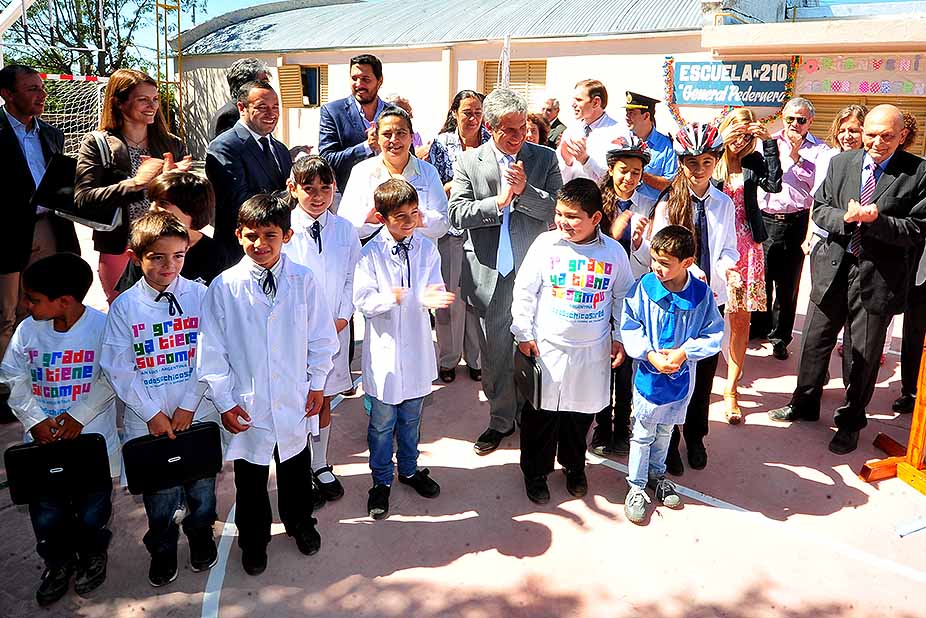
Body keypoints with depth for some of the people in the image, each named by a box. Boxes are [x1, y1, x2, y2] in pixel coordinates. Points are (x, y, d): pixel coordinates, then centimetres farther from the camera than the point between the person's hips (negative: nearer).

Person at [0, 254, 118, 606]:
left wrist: (78, 416, -17)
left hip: (92, 440, -3)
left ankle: (92, 557, 40)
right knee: (46, 514, 8)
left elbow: (110, 380, -11)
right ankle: (58, 564, 37)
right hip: (44, 443, 3)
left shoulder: (102, 327, -16)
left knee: (92, 512, 9)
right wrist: (36, 420, -9)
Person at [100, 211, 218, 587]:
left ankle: (201, 536, 43)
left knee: (201, 485, 16)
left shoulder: (200, 296, -6)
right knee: (160, 492, 11)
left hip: (197, 413, 1)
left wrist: (188, 405, -9)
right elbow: (119, 368, -5)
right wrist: (153, 413, -9)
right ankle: (162, 549, 36)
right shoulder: (124, 306, -6)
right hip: (148, 419, 0)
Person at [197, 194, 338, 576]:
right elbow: (212, 351, -5)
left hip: (295, 401, 1)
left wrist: (317, 384, 2)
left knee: (296, 469, 22)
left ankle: (300, 522, 48)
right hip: (247, 405, -1)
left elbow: (322, 337, 1)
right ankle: (253, 539, 40)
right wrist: (224, 401, -6)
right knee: (250, 477, 16)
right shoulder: (224, 287, -11)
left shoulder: (303, 281, -9)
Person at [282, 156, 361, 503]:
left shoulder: (345, 230, 1)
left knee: (323, 400, 15)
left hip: (334, 330, 3)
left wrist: (342, 317, -4)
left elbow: (352, 277, 6)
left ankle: (320, 466, 33)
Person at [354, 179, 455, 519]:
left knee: (411, 417, 21)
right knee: (382, 421, 10)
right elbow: (362, 301, -14)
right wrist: (389, 298, -33)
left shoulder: (426, 248, -2)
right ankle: (381, 481, 30)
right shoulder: (371, 253, -12)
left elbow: (436, 291, -6)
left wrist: (432, 297, -30)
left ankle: (409, 469, 43)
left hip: (416, 346, 3)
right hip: (384, 348, -3)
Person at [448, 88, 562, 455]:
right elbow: (457, 214, -5)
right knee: (494, 352, 12)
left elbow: (559, 209, -4)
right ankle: (501, 419, 29)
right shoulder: (469, 161, 1)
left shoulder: (544, 159, 2)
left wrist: (525, 191, -17)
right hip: (490, 272, 1)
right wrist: (497, 202, -16)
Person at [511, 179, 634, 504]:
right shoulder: (546, 244, -9)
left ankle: (574, 467, 39)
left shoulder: (614, 251, -4)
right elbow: (524, 291, -3)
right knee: (542, 413, 8)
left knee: (581, 413, 16)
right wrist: (524, 334, -4)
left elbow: (622, 297, 8)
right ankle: (535, 471, 28)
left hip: (592, 351, 2)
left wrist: (619, 338, 7)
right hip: (546, 348, -1)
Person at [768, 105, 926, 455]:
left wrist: (874, 219, -25)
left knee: (864, 355, 10)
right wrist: (846, 217, -16)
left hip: (878, 277, -3)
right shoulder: (840, 163, 3)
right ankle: (804, 404, 36)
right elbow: (819, 209, 4)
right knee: (815, 342, 16)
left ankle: (850, 422, 29)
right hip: (833, 268, 3)